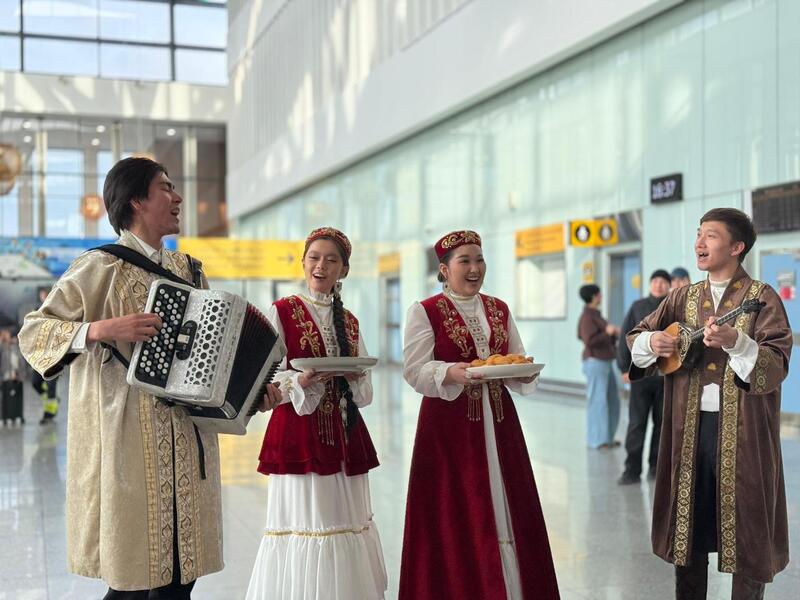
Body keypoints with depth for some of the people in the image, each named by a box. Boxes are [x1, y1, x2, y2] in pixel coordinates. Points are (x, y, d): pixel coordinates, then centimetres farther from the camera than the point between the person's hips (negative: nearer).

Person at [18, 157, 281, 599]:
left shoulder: (184, 269, 14)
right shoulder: (101, 267, -5)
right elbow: (32, 331, -6)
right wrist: (101, 329, -21)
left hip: (186, 442, 6)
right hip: (130, 442, -6)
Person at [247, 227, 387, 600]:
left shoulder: (349, 321, 14)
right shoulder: (281, 312, 1)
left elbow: (366, 392, 13)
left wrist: (354, 378, -9)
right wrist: (302, 381, -22)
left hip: (346, 438, 5)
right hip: (299, 435, -4)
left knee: (346, 522, 6)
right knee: (303, 523, -6)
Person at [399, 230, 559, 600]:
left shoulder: (499, 309, 12)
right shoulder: (425, 312, -3)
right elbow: (414, 371, -10)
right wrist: (451, 373, -26)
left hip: (498, 421, 5)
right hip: (450, 424, -5)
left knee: (506, 509, 7)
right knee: (455, 517, -2)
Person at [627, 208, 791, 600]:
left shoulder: (762, 298, -4)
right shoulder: (683, 299, 11)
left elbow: (778, 365, -14)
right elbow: (634, 340, 13)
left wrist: (736, 342, -30)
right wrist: (651, 341, -9)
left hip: (742, 432, -4)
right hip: (688, 428, 5)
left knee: (745, 529, 3)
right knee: (687, 524, 11)